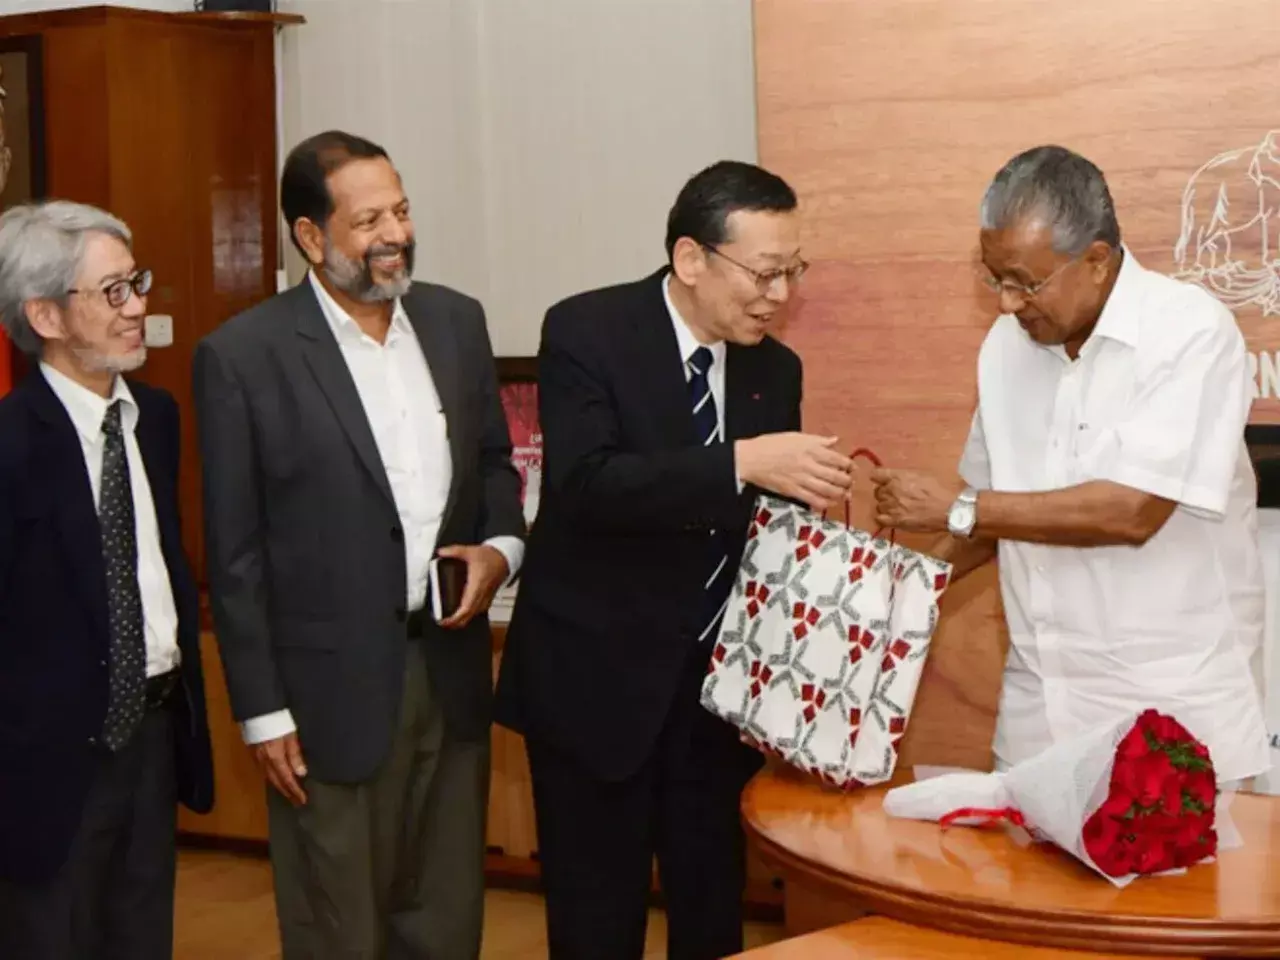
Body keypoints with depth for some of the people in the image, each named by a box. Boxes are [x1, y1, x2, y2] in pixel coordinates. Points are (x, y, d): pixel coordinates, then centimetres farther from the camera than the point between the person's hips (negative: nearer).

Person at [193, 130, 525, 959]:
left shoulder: (457, 321, 4)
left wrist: (502, 547, -4)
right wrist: (263, 713, -8)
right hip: (333, 688, -4)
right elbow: (235, 556, -8)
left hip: (452, 667, 5)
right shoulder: (243, 356, -10)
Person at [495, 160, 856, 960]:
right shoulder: (586, 332, -12)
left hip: (719, 685, 5)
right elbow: (585, 484, -26)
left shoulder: (775, 368, 5)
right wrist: (740, 464, -32)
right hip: (598, 679, -5)